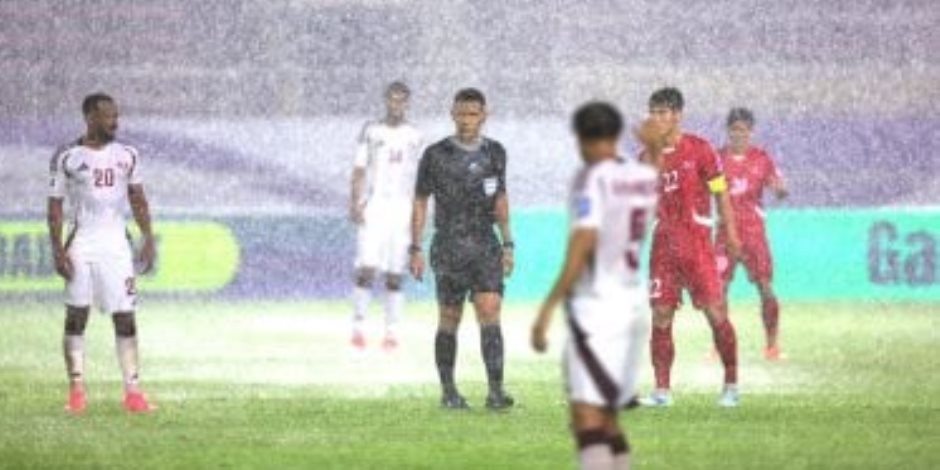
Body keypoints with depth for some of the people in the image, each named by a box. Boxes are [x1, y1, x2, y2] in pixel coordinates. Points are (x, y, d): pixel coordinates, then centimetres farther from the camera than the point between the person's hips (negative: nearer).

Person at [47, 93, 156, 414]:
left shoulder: (127, 156, 7)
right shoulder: (67, 158, -2)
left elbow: (138, 201, 13)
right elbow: (55, 206, 0)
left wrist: (148, 240, 3)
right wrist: (57, 250, -8)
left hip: (116, 245, 2)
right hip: (80, 246, -2)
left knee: (125, 317, -1)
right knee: (76, 316, -1)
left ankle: (133, 391, -1)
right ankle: (76, 391, 3)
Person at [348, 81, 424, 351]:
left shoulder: (414, 136, 9)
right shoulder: (371, 131, 6)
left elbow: (419, 178, 11)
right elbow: (359, 170, 3)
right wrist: (355, 203, -9)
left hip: (402, 207, 1)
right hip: (373, 205, -1)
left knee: (395, 275, 1)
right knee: (366, 268, -12)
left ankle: (391, 332, 4)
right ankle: (358, 327, -7)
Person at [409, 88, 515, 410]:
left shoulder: (494, 153, 8)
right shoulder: (436, 155, -2)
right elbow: (420, 203, 2)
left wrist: (507, 245, 13)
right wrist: (415, 250, -3)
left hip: (486, 247, 2)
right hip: (449, 248, -2)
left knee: (490, 312, -11)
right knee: (449, 320, 3)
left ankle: (495, 390, -17)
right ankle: (448, 392, 14)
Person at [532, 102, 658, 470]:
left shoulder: (592, 178, -10)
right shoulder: (645, 177, 9)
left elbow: (584, 242, -21)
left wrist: (549, 307, -23)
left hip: (597, 305, -7)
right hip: (636, 305, 7)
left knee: (587, 419, -15)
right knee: (607, 419, 17)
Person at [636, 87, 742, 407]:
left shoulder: (699, 149, -1)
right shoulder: (649, 155, 9)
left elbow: (720, 192, 2)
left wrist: (730, 233, -3)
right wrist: (652, 154, -12)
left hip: (697, 241, -4)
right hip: (664, 243, 4)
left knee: (715, 312, -7)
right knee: (661, 316, 0)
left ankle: (731, 385, 2)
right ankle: (662, 390, 4)